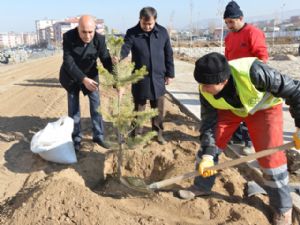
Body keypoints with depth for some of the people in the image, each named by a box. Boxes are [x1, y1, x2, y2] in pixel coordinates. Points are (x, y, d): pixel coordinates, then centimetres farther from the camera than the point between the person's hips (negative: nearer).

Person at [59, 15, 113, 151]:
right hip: (71, 76, -1)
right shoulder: (69, 37, -26)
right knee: (73, 109, 5)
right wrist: (83, 79, -40)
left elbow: (106, 59, -19)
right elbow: (69, 62, -29)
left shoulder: (99, 39, -21)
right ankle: (76, 139, 20)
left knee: (96, 106, 4)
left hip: (90, 75, 2)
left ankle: (98, 136, 19)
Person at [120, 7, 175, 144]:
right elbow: (124, 48, -19)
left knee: (158, 109, 13)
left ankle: (158, 133, 30)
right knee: (139, 109, 9)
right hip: (140, 79, -2)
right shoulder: (132, 33, -7)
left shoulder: (162, 32, 0)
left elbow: (168, 54, 6)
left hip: (158, 78, 2)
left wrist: (170, 73, 6)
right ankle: (136, 135, 23)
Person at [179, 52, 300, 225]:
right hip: (229, 108, 4)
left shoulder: (253, 72, -43)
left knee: (270, 156, -9)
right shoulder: (206, 91, -28)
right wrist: (207, 155, -25)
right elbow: (209, 123, -16)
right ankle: (201, 186, 24)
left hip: (264, 107, -3)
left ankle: (283, 207, 15)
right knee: (210, 143, -1)